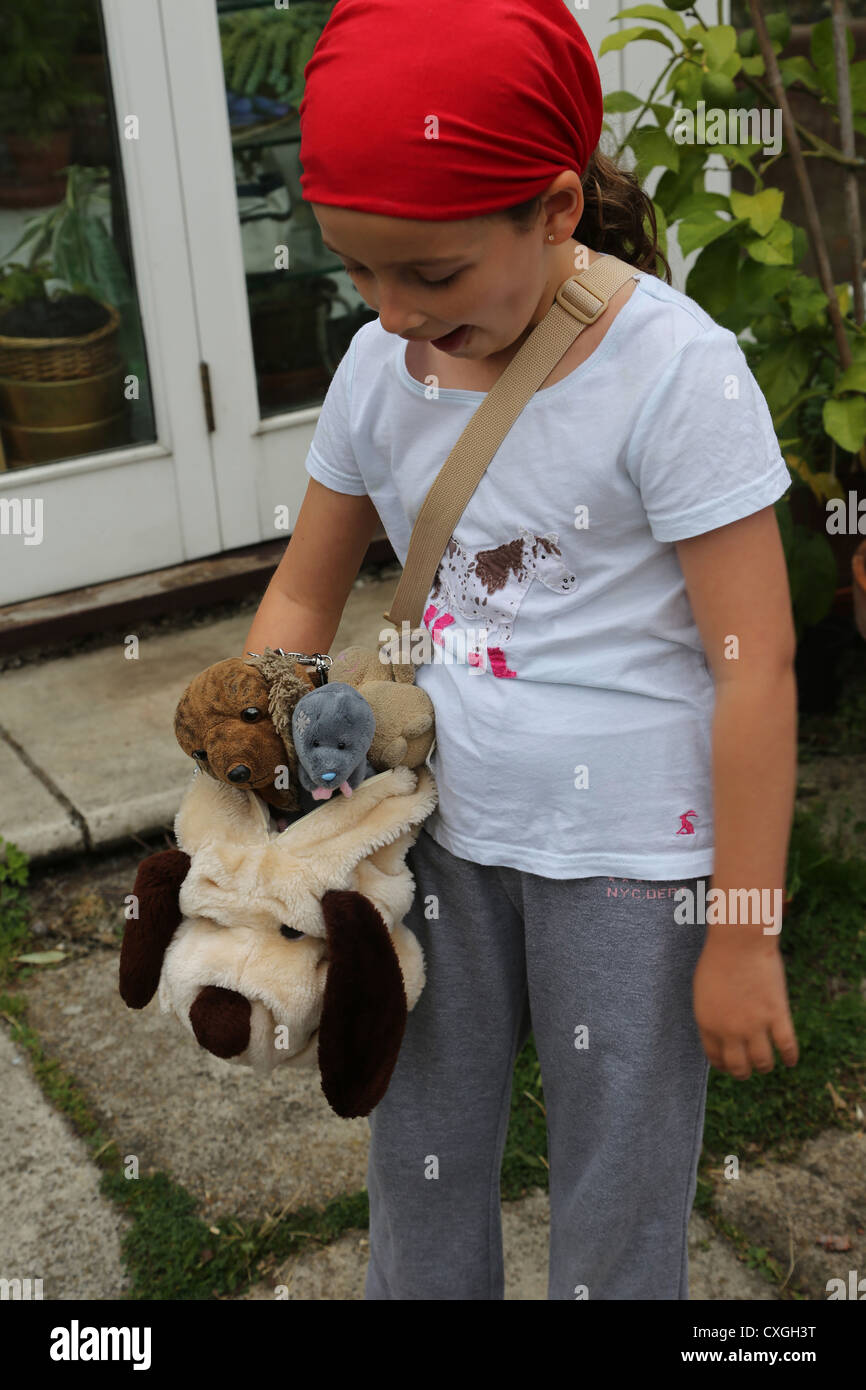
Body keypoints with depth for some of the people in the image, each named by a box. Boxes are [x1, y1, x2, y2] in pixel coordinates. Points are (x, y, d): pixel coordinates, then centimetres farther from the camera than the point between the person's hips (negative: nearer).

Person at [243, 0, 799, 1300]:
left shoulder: (672, 369, -20)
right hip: (445, 828, 5)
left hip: (627, 852, -5)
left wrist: (743, 941, -15)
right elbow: (303, 592, 9)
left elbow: (753, 665, -18)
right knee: (421, 1158, 22)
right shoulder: (379, 365, -2)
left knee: (616, 1204, 12)